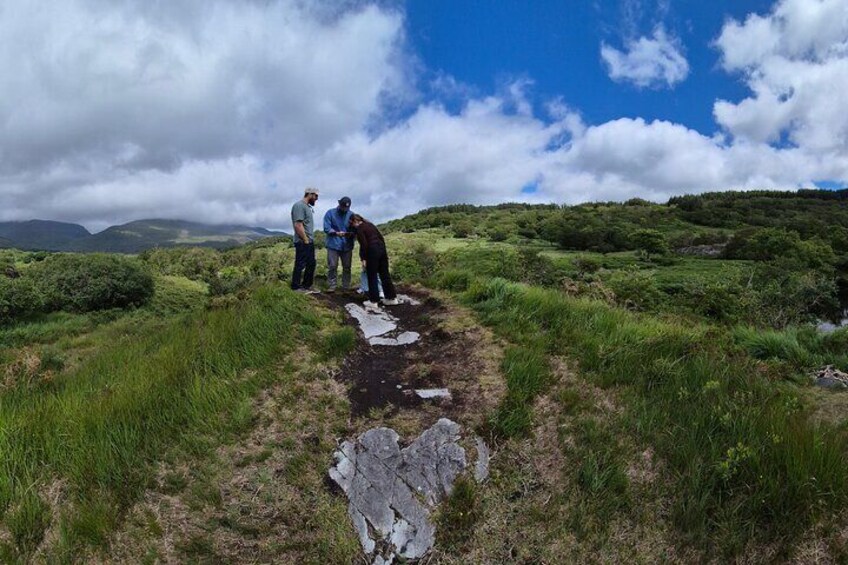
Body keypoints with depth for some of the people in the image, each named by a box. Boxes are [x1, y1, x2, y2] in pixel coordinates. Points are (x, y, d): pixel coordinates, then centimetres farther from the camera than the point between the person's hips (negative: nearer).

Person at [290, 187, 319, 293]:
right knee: (300, 265, -2)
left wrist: (311, 240, 12)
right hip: (303, 243, -10)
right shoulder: (299, 205, -15)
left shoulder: (307, 206, 16)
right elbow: (298, 225, -21)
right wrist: (306, 240, -17)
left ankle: (307, 286, 24)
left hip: (309, 242, 10)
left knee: (311, 264, 14)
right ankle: (296, 288, 7)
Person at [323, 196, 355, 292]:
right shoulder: (330, 213, 0)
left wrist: (351, 233, -17)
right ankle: (331, 286, 3)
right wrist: (337, 233, -23)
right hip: (333, 244, -2)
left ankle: (346, 287, 15)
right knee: (332, 266, -5)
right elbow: (327, 228, -6)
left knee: (347, 267, 6)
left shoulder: (351, 215, 6)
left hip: (347, 245, 2)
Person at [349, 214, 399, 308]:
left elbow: (364, 244, -14)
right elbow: (381, 237, 18)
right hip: (381, 248, 7)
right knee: (385, 274, 12)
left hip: (372, 251, -7)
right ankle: (392, 298, 16)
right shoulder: (370, 224, 18)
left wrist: (363, 259, -12)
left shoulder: (359, 229, -5)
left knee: (372, 277, 2)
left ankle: (373, 301, 6)